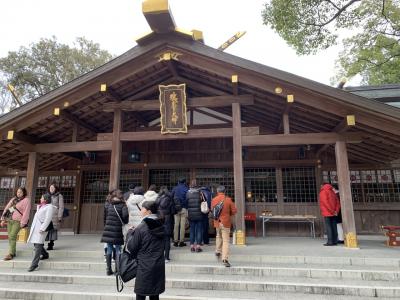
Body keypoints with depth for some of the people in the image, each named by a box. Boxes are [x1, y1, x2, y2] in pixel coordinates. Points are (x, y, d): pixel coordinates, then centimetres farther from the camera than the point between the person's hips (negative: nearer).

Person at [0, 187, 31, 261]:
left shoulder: (26, 200, -5)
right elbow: (6, 208, 16)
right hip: (9, 220, 7)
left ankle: (10, 254, -8)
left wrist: (23, 223, -14)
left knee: (12, 236, -13)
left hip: (17, 221, -6)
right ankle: (13, 252, 18)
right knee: (10, 237, 8)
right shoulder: (13, 199, 15)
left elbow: (26, 212, -10)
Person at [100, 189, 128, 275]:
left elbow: (104, 217, 9)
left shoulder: (107, 204, 5)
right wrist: (125, 222, 0)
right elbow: (125, 215, -19)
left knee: (109, 250, 12)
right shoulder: (122, 205, -6)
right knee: (118, 250, 7)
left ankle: (109, 269, 18)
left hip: (108, 230, 3)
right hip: (117, 231, -3)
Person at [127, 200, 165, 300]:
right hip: (159, 266, 6)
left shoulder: (141, 228, -15)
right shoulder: (161, 226, 2)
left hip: (145, 267, -5)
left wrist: (130, 233, 7)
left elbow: (131, 247, -8)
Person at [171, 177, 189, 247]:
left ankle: (175, 241, 10)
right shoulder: (186, 189, -3)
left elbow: (171, 198, 7)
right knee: (182, 225, 1)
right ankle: (181, 241, 3)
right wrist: (188, 208, 3)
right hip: (184, 208, -3)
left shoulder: (174, 189, 7)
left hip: (176, 209, 3)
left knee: (176, 225, 8)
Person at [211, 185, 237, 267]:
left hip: (217, 222, 3)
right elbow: (234, 211, -5)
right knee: (226, 240, 0)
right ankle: (225, 259, -4)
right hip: (226, 222, -3)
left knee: (219, 236, 28)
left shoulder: (213, 200, -4)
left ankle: (218, 251, 38)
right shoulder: (228, 200, -11)